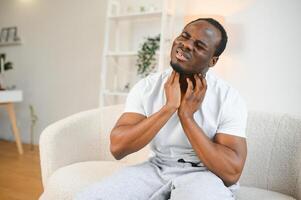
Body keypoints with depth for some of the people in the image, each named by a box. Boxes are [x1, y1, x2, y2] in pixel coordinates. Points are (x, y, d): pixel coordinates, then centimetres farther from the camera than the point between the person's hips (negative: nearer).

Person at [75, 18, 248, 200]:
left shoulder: (230, 99, -12)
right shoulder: (147, 87, -5)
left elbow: (231, 173, -19)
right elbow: (118, 148, -15)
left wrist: (187, 117, -23)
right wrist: (169, 107, -23)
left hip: (203, 173, -1)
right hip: (156, 168, 2)